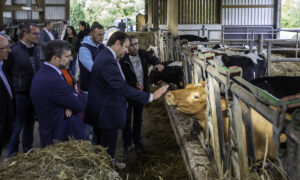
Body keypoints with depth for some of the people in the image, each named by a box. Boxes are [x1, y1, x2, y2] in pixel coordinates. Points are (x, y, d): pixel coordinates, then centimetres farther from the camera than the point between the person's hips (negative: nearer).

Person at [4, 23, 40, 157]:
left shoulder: (36, 49, 5)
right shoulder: (14, 51, -17)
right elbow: (5, 72, -11)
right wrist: (13, 87, -8)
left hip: (34, 93, 7)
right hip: (19, 95, -7)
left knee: (30, 124, 19)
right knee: (16, 126, 4)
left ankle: (28, 151, 35)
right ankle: (12, 156, 19)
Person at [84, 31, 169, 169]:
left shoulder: (105, 55, 7)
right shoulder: (108, 61, -28)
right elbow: (122, 88, -33)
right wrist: (151, 96, -31)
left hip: (104, 110, 11)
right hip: (107, 113, -11)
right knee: (108, 146, 6)